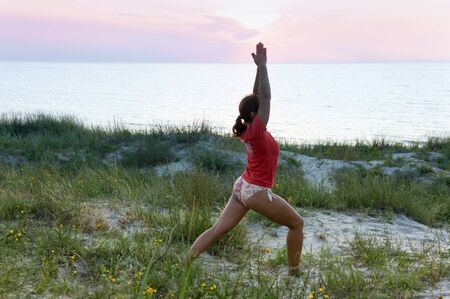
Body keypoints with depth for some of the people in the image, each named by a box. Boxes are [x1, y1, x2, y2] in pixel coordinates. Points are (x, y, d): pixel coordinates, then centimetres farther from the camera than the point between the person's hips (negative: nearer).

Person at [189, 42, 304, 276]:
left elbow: (258, 97, 6)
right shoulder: (256, 130, -20)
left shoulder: (249, 128, 2)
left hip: (242, 186, 8)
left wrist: (259, 68, 1)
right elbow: (266, 98, -23)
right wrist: (262, 66, -21)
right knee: (297, 223, 8)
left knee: (218, 229, 7)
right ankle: (294, 272, 14)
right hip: (256, 192, -8)